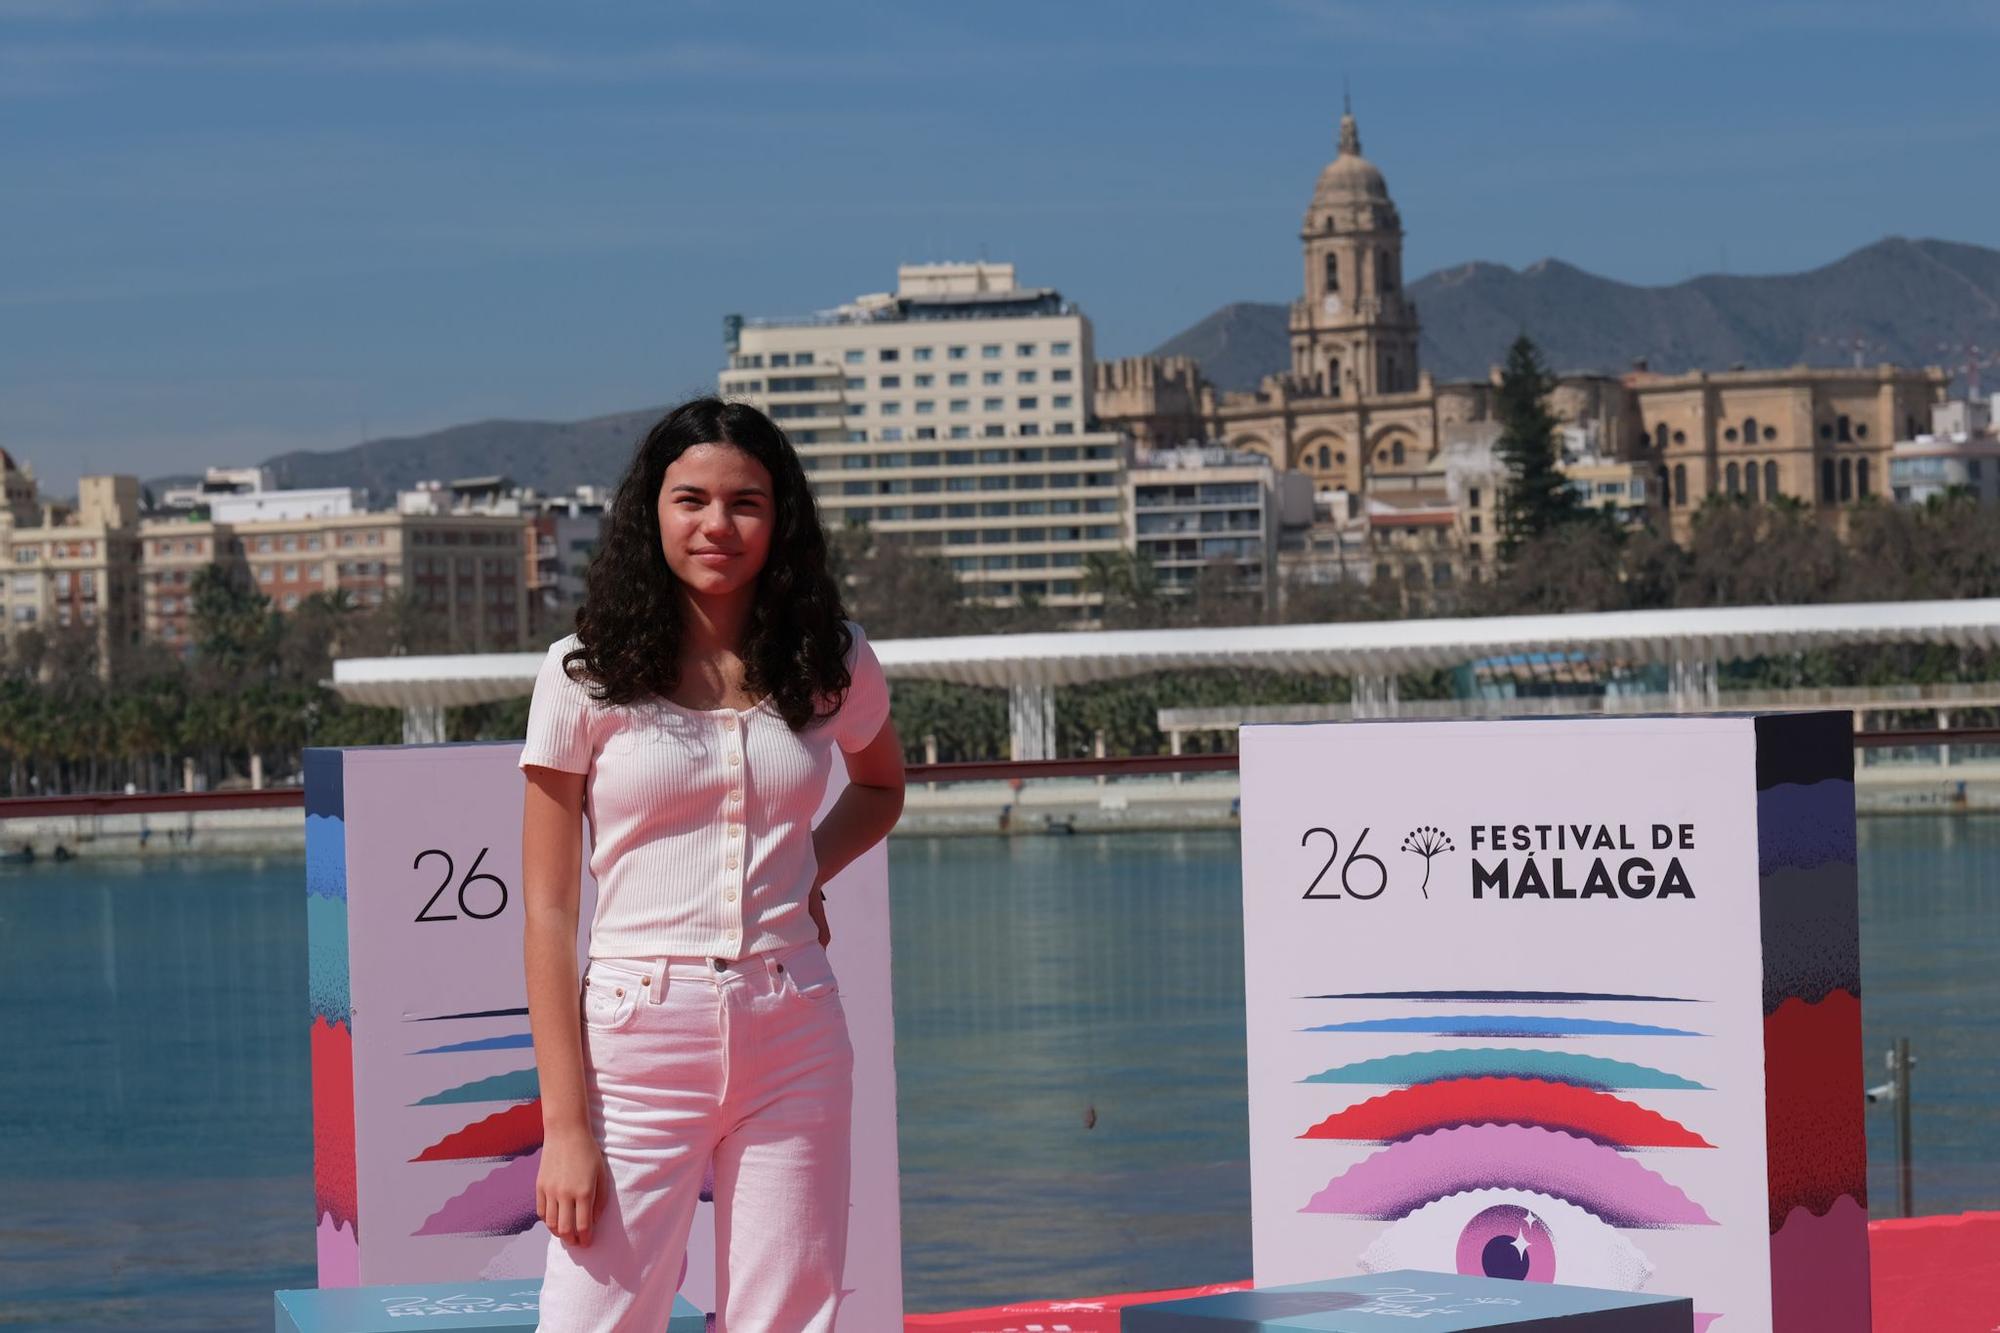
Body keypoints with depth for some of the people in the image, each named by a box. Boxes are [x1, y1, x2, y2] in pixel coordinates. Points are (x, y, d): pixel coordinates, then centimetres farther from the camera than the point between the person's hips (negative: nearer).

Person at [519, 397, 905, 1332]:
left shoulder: (832, 666, 7)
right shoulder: (587, 676, -2)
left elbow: (881, 784, 30)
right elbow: (548, 909, -3)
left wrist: (809, 873, 7)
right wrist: (566, 1123, -9)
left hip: (795, 1039, 3)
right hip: (638, 1034, -3)